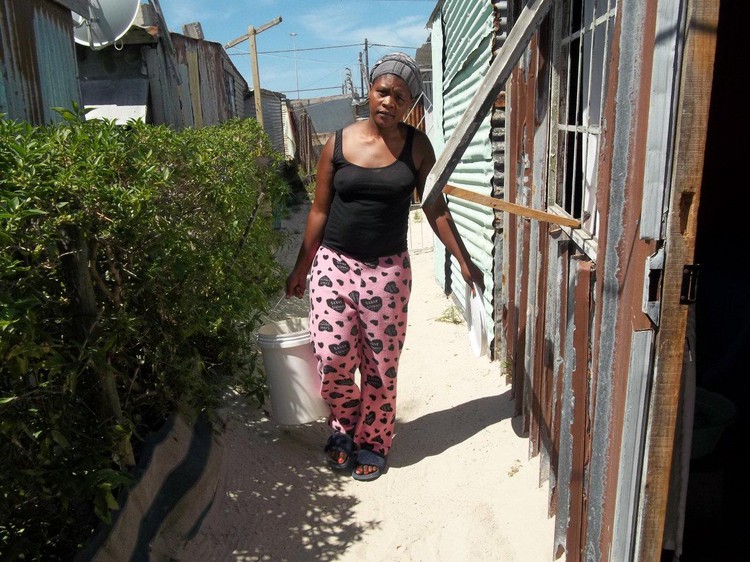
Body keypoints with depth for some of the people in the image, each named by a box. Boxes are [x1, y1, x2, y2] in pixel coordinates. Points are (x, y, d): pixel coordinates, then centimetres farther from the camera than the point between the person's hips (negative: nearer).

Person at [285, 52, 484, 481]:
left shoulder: (417, 146, -1)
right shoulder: (339, 143, -1)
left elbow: (435, 209, 3)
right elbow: (320, 211, 5)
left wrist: (464, 261, 0)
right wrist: (301, 267, 8)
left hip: (387, 270, 0)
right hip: (334, 264, 0)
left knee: (380, 364, 8)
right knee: (333, 358, -2)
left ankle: (372, 442, 31)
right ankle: (345, 424, 29)